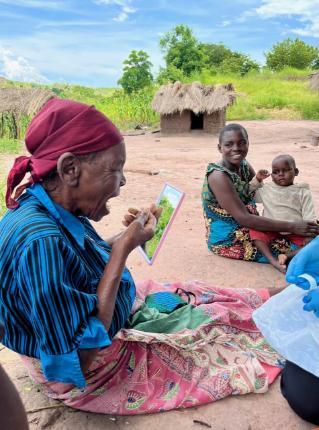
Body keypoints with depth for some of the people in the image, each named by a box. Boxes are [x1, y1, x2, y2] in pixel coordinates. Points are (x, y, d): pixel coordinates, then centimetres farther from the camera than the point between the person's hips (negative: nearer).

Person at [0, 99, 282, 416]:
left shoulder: (53, 208, -10)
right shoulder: (40, 240, -38)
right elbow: (81, 358, -32)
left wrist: (125, 236, -8)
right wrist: (125, 247, -31)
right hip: (86, 377, -7)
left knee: (191, 294, 13)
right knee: (219, 320, 4)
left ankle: (268, 300, 37)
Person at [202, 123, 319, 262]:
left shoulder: (244, 165, 2)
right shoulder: (218, 176, -22)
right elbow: (244, 218, -28)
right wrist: (291, 227, -29)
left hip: (244, 230, 8)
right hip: (227, 240, -8)